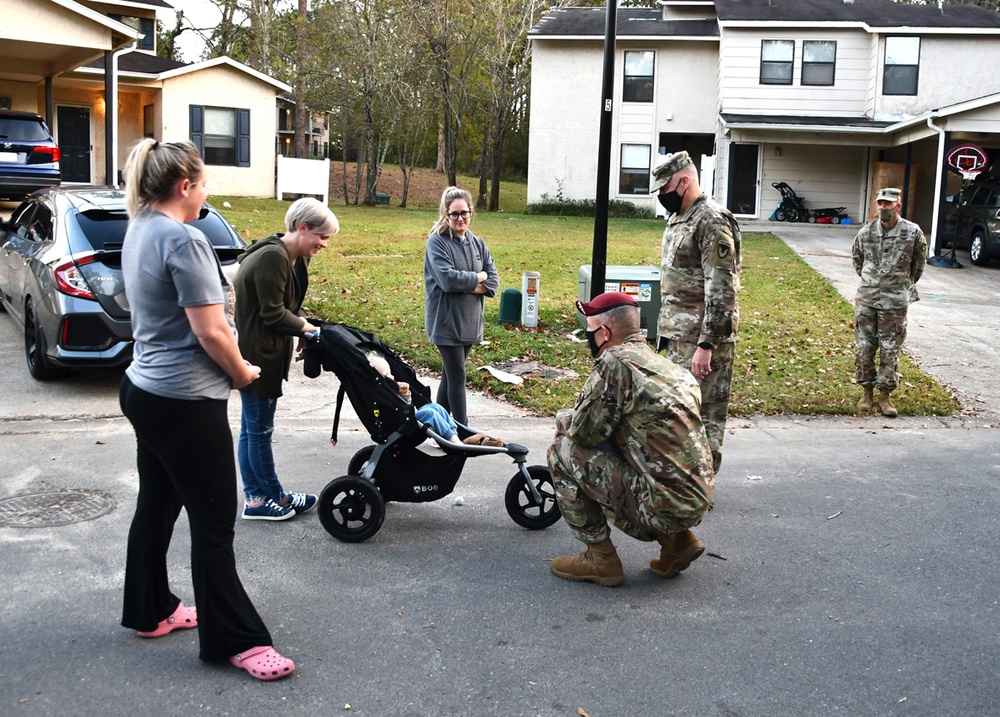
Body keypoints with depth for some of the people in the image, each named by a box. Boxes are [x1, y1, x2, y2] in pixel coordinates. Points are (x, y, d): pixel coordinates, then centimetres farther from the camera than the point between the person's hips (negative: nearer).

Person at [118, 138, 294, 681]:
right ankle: (235, 640, 8)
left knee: (156, 505, 20)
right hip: (186, 402, -10)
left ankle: (150, 611, 34)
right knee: (213, 523, -1)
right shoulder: (183, 240, -20)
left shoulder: (138, 232, 9)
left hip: (145, 389, 10)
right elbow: (211, 332, -22)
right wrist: (242, 372, -3)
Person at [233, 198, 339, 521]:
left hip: (264, 353, 10)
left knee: (252, 428, 15)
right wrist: (303, 326, -7)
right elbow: (273, 314, -21)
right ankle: (271, 498, 13)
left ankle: (255, 498, 23)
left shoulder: (295, 258, 10)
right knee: (259, 429, 2)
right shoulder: (272, 257, -21)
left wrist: (300, 326, -2)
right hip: (256, 355, -10)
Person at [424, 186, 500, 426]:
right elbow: (447, 279, -21)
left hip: (470, 322, 6)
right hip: (446, 322, -6)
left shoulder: (477, 243, 10)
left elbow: (493, 282, 3)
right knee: (457, 378, -5)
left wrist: (467, 287, -13)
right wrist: (477, 278, -7)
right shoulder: (437, 242, -8)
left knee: (450, 376, 14)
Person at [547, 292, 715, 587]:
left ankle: (600, 558, 6)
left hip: (665, 503, -9)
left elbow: (585, 432, -10)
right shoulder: (662, 362, 14)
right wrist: (574, 420, 17)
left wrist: (563, 418, 11)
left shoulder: (615, 362, -13)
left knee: (563, 451, -2)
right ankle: (676, 538, 17)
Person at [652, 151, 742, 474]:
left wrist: (706, 345, -25)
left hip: (702, 338, -10)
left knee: (702, 413, -4)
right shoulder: (677, 219, 15)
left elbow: (722, 290, -22)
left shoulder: (712, 222, -16)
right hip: (678, 337, 10)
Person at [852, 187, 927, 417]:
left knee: (890, 351, 3)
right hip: (866, 299, 2)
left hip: (895, 302, -2)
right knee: (864, 348, 5)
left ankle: (885, 395, 13)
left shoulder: (913, 233, -8)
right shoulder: (866, 232, -1)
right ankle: (867, 392, 19)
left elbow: (919, 263, 8)